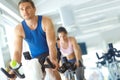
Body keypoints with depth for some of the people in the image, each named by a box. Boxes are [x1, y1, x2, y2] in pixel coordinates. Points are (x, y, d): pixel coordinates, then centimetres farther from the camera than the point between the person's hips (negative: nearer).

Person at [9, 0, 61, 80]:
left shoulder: (46, 21, -23)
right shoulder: (19, 29, -18)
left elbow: (51, 43, -31)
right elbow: (17, 51, -21)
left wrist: (53, 59, -51)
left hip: (50, 52, -3)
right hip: (36, 56, 3)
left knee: (52, 69, -31)